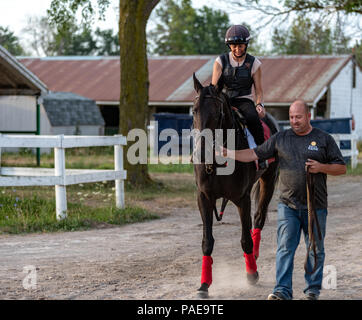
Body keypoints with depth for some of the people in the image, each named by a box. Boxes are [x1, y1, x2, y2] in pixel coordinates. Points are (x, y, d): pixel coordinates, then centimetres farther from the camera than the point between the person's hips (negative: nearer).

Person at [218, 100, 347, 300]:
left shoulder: (324, 139, 2)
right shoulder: (280, 138, 7)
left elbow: (341, 168, 3)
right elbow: (255, 154, 6)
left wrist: (321, 167, -14)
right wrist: (228, 154, -5)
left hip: (316, 207, -1)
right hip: (288, 206, 1)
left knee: (315, 250, 7)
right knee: (285, 248, -4)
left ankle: (313, 290, 18)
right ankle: (282, 291, -3)